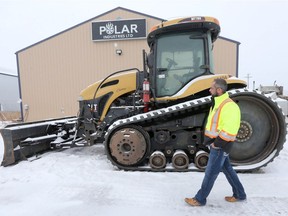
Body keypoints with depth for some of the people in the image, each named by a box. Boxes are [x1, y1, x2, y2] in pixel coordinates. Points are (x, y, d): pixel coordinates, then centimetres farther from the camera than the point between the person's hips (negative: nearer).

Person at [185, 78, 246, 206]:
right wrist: (210, 140, 13)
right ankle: (239, 194, 39)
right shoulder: (217, 103, 9)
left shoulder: (229, 106, -23)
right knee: (227, 169, 21)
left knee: (210, 172, 2)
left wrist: (217, 143, -19)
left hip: (220, 145, -10)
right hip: (215, 142, 10)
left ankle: (200, 199, 17)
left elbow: (229, 131, -27)